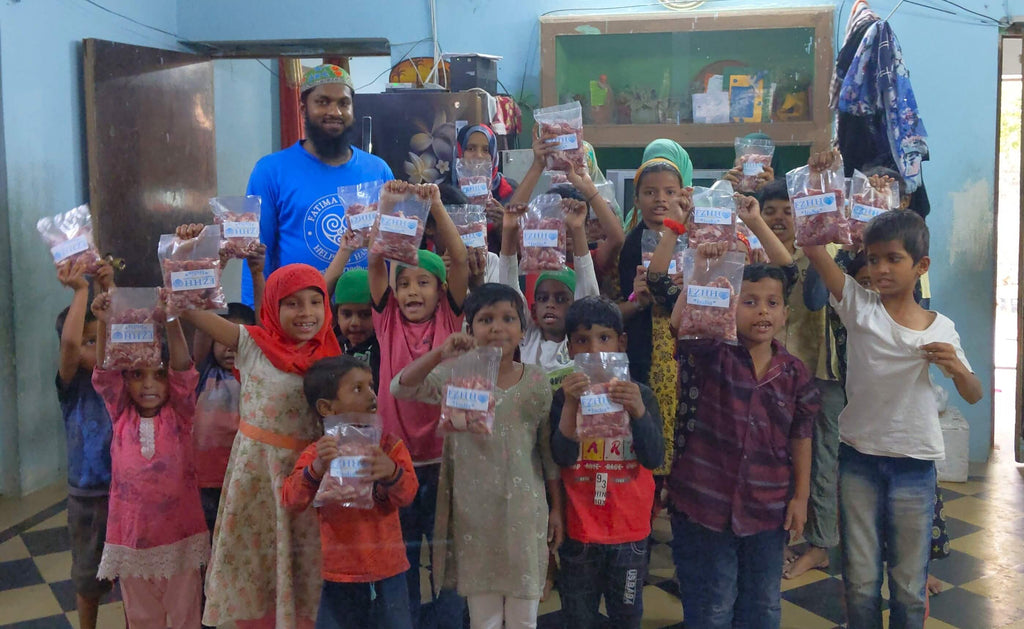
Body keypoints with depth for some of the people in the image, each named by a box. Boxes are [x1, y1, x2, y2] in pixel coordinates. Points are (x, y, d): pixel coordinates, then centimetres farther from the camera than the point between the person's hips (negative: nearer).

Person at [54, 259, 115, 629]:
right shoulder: (72, 382, -11)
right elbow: (69, 340, -31)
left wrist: (108, 288, -19)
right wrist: (80, 290, -26)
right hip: (87, 492, -2)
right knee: (88, 575, 16)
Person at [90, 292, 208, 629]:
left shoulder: (179, 413, -5)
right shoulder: (121, 414, 0)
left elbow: (183, 369, -20)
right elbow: (106, 372, -13)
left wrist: (172, 323, -37)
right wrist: (105, 324, -31)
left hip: (180, 532, -2)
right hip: (132, 535, 2)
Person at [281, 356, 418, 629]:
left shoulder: (390, 446, 0)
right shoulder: (317, 454, -3)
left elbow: (407, 493, -12)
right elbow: (290, 500, -16)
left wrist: (392, 473, -34)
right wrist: (316, 469, -35)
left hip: (389, 574, 1)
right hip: (340, 578, -1)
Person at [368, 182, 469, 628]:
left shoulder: (449, 318, -2)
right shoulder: (388, 320, 1)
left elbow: (459, 260, -13)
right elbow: (375, 262, -9)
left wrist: (435, 204, -20)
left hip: (444, 454, -1)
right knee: (400, 555, 14)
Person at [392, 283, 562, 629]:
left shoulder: (537, 380, -2)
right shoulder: (457, 374, -4)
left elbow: (550, 450, 5)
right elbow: (400, 388, -17)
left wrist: (557, 508, 7)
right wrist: (439, 354, -31)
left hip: (524, 509, 1)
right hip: (473, 509, 0)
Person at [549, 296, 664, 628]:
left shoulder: (640, 395, -4)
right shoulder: (564, 396, -5)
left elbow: (654, 459, -14)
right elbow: (562, 458, -17)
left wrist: (639, 411, -31)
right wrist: (570, 404, -30)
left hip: (630, 530, 0)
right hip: (578, 531, 0)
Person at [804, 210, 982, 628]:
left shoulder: (941, 328, 0)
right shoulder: (859, 305, -4)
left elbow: (973, 396, 5)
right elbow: (812, 247, -14)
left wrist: (956, 367, -14)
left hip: (915, 465, 1)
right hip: (859, 458, 0)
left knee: (910, 585, 13)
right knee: (860, 582, 11)